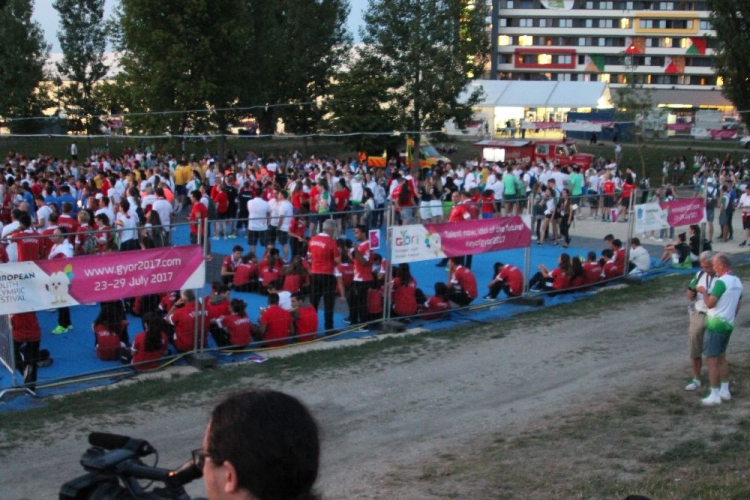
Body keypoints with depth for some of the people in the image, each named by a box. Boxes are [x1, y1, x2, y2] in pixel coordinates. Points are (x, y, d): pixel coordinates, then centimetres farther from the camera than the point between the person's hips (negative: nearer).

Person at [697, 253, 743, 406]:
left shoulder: (721, 282, -20)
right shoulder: (737, 282, 8)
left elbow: (710, 303, -24)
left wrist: (704, 291, -8)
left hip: (715, 325, -9)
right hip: (728, 325, 9)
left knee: (712, 360, -2)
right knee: (721, 358, 19)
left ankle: (715, 395, 0)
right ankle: (725, 391, 23)